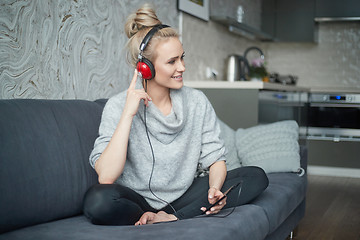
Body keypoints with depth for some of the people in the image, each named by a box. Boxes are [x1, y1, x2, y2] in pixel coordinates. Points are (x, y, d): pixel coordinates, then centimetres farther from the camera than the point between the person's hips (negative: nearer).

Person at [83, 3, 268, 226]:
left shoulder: (197, 101, -1)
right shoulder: (118, 106, -12)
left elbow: (215, 158, 2)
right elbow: (106, 177, -23)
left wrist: (214, 188, -20)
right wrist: (128, 114, -26)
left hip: (183, 197, 4)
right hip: (137, 201, -3)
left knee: (256, 176, -11)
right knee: (98, 200, -36)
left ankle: (173, 219, -18)